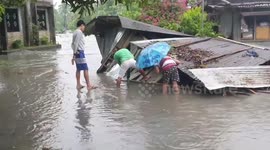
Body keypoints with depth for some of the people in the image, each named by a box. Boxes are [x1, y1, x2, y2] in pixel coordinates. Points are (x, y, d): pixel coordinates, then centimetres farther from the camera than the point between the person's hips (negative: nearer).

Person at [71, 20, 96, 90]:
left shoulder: (75, 32, 16)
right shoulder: (79, 32, -12)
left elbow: (73, 44, 16)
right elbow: (76, 44, -18)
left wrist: (74, 54, 14)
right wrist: (74, 55, -17)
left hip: (77, 53, 10)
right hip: (80, 52, -10)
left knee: (78, 69, 13)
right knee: (85, 69, -7)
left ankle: (78, 85, 18)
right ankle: (88, 85, -7)